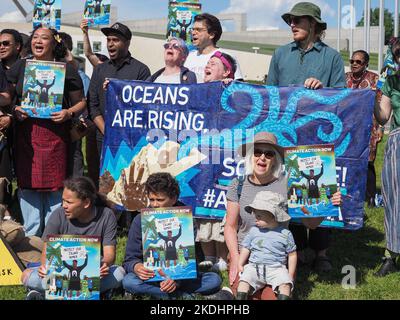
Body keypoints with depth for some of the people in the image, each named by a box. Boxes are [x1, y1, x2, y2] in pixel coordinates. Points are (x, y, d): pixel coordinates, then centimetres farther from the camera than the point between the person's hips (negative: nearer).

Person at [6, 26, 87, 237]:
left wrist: (69, 113, -13)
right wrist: (14, 109, -6)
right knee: (27, 183, 4)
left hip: (55, 136, -2)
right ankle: (31, 236, 17)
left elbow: (81, 102, 6)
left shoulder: (66, 70, 4)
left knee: (55, 184, -1)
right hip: (25, 135, 2)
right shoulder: (20, 67, 11)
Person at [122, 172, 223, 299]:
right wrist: (136, 267, -32)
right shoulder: (140, 221, -4)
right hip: (151, 278, 0)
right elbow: (130, 259, -5)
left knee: (214, 280, -23)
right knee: (129, 281, -32)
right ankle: (184, 296, -24)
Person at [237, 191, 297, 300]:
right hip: (254, 266, 2)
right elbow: (246, 248, 15)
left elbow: (292, 255, 7)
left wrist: (290, 275, 2)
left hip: (276, 268, -2)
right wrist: (240, 264, 3)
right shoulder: (254, 231, 9)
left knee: (285, 283, -27)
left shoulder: (285, 234, 2)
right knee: (244, 280, -23)